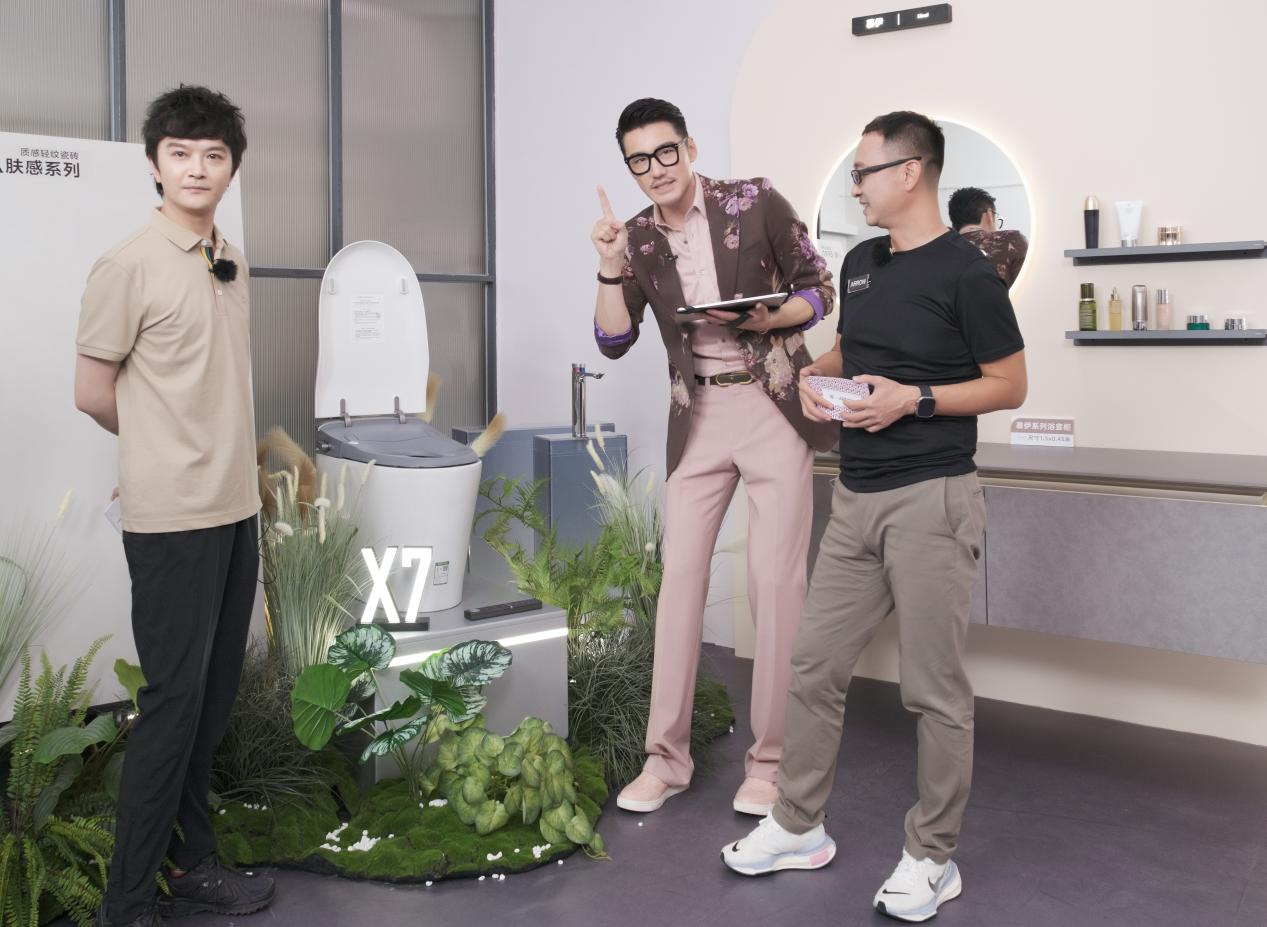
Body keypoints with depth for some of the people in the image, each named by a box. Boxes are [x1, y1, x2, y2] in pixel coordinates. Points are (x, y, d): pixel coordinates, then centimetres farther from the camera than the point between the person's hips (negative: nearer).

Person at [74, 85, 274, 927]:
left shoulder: (233, 264, 10)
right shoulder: (129, 266, -11)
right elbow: (93, 391, -5)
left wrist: (225, 448, 11)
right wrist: (163, 449, 6)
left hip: (236, 508, 7)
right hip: (172, 515, -7)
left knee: (214, 695, 13)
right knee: (174, 696, -4)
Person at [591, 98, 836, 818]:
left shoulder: (756, 202, -4)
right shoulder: (639, 238, 5)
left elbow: (820, 292, 0)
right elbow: (615, 341, 1)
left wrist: (760, 319, -18)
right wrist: (611, 266, -12)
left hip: (774, 406, -3)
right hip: (699, 415, 3)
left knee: (776, 582, -3)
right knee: (680, 575, 4)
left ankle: (770, 761, 9)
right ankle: (667, 756, 15)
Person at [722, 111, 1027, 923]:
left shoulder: (966, 272, -10)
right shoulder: (861, 263, 12)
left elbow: (1010, 386, -7)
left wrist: (914, 399, -18)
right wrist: (817, 375, 4)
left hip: (932, 500, -8)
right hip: (856, 498, 8)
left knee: (934, 689, 2)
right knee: (816, 666, 11)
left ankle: (933, 858, 17)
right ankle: (800, 828, 26)